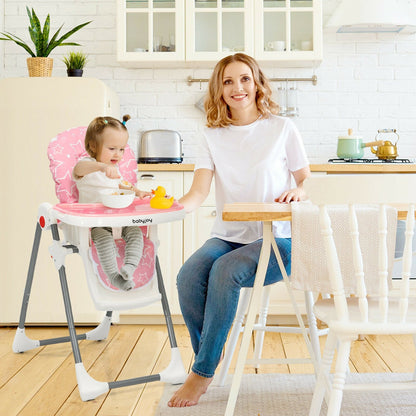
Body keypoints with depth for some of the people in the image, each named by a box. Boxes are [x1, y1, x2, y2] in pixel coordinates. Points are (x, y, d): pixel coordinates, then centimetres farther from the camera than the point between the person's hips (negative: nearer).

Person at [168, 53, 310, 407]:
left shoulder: (282, 129, 3)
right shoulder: (214, 136, 10)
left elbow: (307, 181, 8)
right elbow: (199, 192, -2)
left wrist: (297, 193, -17)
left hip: (275, 238, -3)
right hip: (227, 236, 3)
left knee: (225, 271, -31)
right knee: (189, 275, -27)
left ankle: (202, 372, -17)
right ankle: (209, 358, -6)